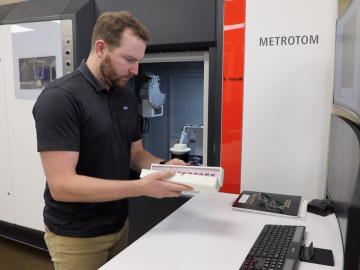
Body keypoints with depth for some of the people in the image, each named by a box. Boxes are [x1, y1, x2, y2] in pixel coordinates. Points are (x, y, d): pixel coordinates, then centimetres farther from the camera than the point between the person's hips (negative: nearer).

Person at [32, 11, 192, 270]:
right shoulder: (60, 98, -21)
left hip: (119, 224, 6)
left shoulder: (127, 96, 2)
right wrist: (141, 187, -30)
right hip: (77, 235, -6)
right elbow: (62, 185, -25)